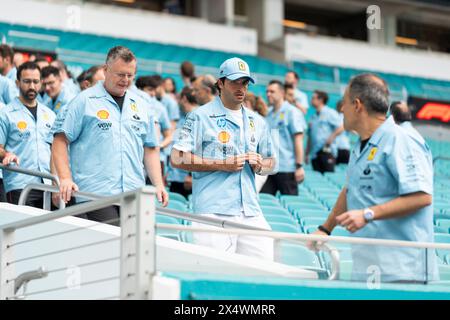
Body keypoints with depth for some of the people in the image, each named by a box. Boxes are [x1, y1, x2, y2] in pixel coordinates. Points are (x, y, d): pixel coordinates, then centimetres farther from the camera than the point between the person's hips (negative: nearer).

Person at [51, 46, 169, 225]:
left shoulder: (141, 106, 18)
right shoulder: (84, 101, 3)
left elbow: (150, 149, 22)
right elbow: (60, 141, 0)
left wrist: (158, 184, 10)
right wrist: (65, 178, -12)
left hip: (134, 195, 5)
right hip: (95, 195, -5)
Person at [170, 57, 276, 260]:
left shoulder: (257, 122, 19)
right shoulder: (200, 116, 2)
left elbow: (271, 163, 26)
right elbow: (177, 159, -7)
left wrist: (260, 165, 1)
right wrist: (222, 164, -11)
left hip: (251, 213, 5)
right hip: (214, 211, -5)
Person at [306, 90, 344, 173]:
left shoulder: (330, 113, 0)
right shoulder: (313, 117, 18)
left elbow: (341, 127, -9)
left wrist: (331, 137, -14)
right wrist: (307, 153, 15)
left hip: (327, 151, -6)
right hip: (314, 153, 6)